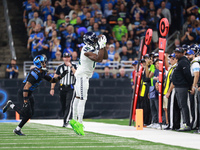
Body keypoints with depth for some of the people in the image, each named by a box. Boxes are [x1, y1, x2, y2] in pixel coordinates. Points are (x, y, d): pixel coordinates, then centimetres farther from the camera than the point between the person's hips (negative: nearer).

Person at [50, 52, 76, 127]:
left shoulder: (74, 66, 1)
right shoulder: (60, 67, 7)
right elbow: (55, 78, 8)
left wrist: (71, 66, -21)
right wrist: (52, 88, 2)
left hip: (70, 88, -3)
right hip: (62, 88, 3)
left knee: (68, 105, -15)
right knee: (63, 106, 6)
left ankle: (65, 121, -18)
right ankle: (66, 120, 21)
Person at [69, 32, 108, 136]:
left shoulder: (94, 48, 8)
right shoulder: (87, 50, -22)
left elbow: (105, 57, 13)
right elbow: (98, 59, -30)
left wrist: (103, 46, 2)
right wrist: (101, 46, -24)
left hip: (85, 76, 10)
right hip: (82, 75, -10)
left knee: (78, 98, 15)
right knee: (82, 99, -13)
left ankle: (74, 120, 21)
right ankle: (79, 123, -15)